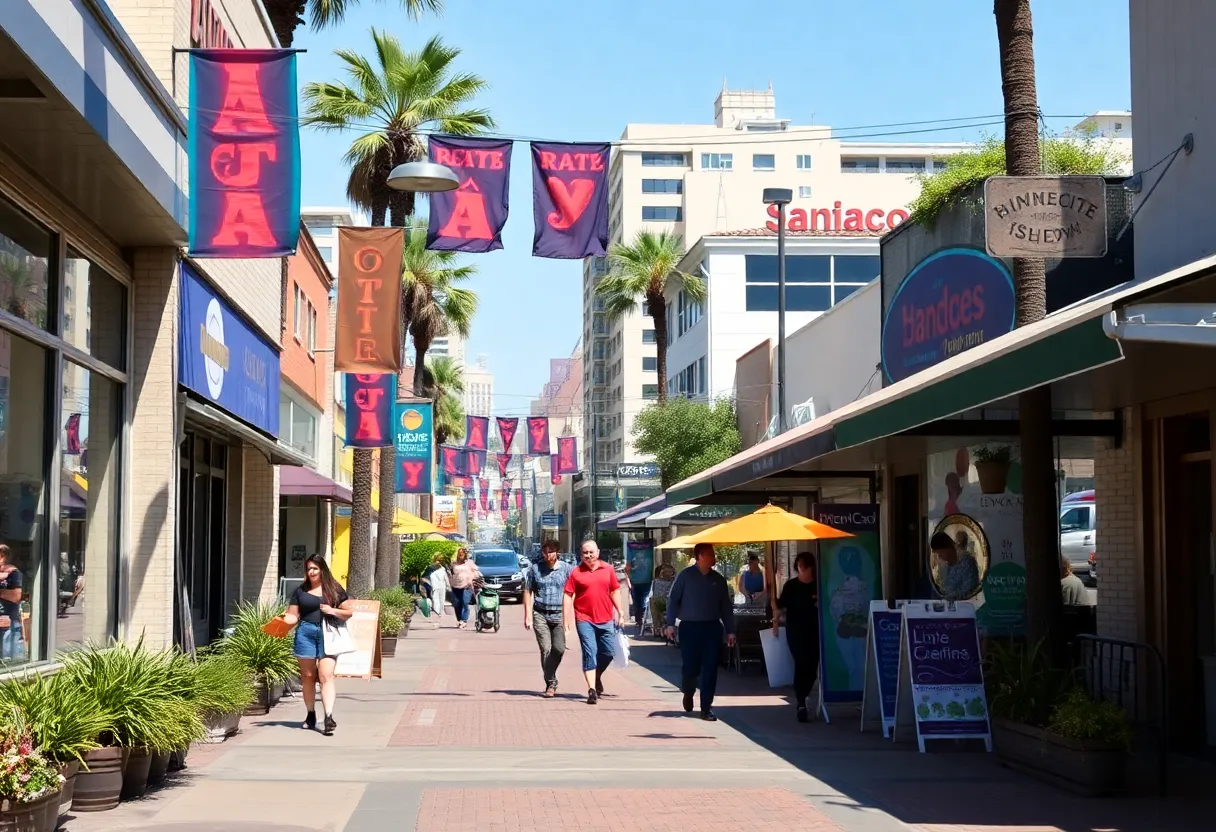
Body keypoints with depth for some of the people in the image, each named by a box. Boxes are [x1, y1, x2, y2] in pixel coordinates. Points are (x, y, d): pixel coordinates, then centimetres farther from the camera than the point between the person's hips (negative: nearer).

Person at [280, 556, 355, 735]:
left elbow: (349, 612, 9)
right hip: (306, 633, 2)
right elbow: (293, 615, 11)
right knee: (307, 676, 6)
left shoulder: (334, 589, 8)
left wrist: (333, 611, -8)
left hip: (328, 633, -2)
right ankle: (310, 715, 19)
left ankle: (329, 717, -20)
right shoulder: (300, 591, 12)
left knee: (326, 675, -14)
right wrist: (284, 619, -11)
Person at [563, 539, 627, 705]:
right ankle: (592, 690, -4)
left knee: (608, 653, 8)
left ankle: (597, 677, 36)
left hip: (606, 619, 3)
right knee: (589, 654, -6)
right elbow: (568, 597, -2)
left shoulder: (608, 569, 6)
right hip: (585, 620, -3)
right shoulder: (576, 572, -1)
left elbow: (615, 591, 13)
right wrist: (566, 621, -6)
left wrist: (621, 612, 8)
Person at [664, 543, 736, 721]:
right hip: (690, 627, -2)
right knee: (690, 666, 0)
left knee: (710, 669, -2)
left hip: (712, 628, 3)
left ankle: (706, 708, 3)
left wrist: (730, 630, 7)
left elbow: (726, 606, 10)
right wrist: (671, 623, -10)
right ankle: (688, 693, 32)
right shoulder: (685, 576, -3)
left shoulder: (718, 579, 7)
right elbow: (673, 600, -2)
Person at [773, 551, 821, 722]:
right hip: (796, 631, -2)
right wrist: (776, 620, -9)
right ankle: (801, 705, -12)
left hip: (815, 631, 2)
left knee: (812, 666, 4)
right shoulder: (791, 585, 3)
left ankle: (801, 698, 25)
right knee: (802, 664, -11)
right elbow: (781, 605, 1)